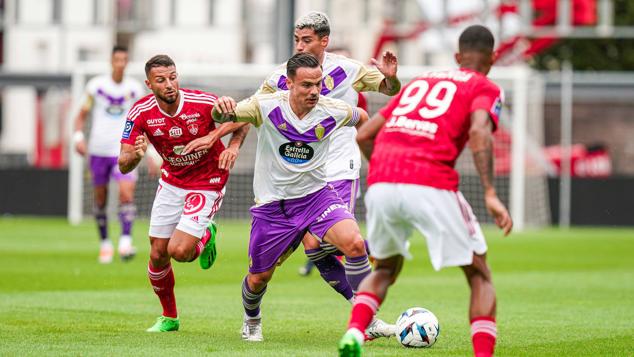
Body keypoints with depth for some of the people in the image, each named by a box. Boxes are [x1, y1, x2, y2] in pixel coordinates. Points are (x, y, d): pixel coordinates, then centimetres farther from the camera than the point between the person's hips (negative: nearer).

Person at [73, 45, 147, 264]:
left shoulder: (134, 89, 4)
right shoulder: (96, 86, 1)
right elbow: (82, 115, 7)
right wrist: (78, 137, -10)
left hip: (124, 150, -1)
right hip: (98, 150, 1)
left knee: (127, 193, -21)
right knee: (100, 200, 7)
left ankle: (126, 241, -24)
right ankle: (105, 244, 22)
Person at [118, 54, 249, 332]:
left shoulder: (204, 103, -24)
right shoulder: (141, 113, -16)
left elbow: (242, 118, -6)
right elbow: (123, 166, -17)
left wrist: (234, 146, -25)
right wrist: (135, 156, -40)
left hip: (207, 183, -4)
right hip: (171, 182, 4)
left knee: (179, 251, -18)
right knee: (158, 254, 4)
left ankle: (206, 236, 19)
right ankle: (169, 317, 28)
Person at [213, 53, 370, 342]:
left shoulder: (333, 112, -10)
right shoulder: (266, 106, -16)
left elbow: (361, 117, 12)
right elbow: (223, 117, -20)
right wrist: (222, 109, -42)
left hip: (316, 195, 1)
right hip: (272, 205, -1)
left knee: (354, 243, -26)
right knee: (258, 278, 11)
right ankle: (251, 320, 46)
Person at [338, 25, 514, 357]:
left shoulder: (417, 82, 29)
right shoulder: (485, 88, 13)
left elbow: (364, 135, 25)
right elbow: (479, 132, -9)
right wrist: (490, 195, -15)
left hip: (380, 184, 5)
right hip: (431, 186, -5)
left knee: (385, 269, 27)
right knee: (479, 276, 12)